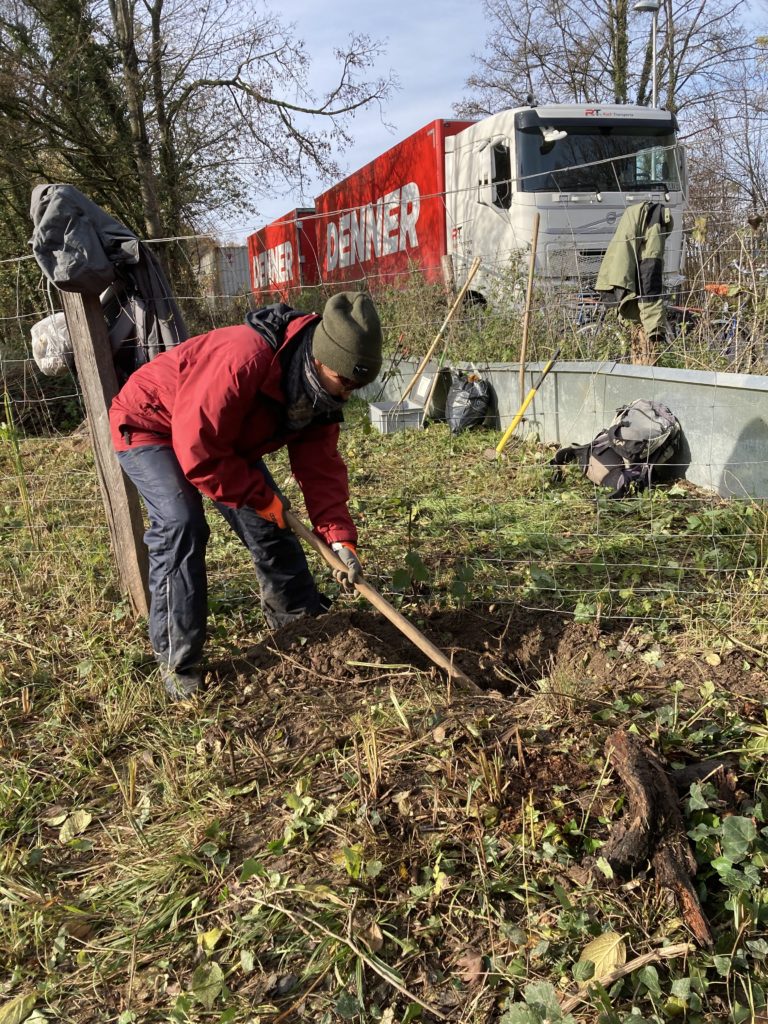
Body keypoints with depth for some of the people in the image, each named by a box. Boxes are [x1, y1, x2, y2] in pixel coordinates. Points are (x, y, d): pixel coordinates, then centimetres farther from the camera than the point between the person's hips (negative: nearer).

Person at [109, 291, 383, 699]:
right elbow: (198, 451, -37)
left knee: (269, 526, 4)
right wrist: (262, 498, -26)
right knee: (181, 524, -26)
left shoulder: (321, 385, -13)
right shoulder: (244, 360, -41)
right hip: (149, 424, -7)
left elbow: (321, 467, -12)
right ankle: (177, 662, -11)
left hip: (224, 439, 8)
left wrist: (339, 537, -24)